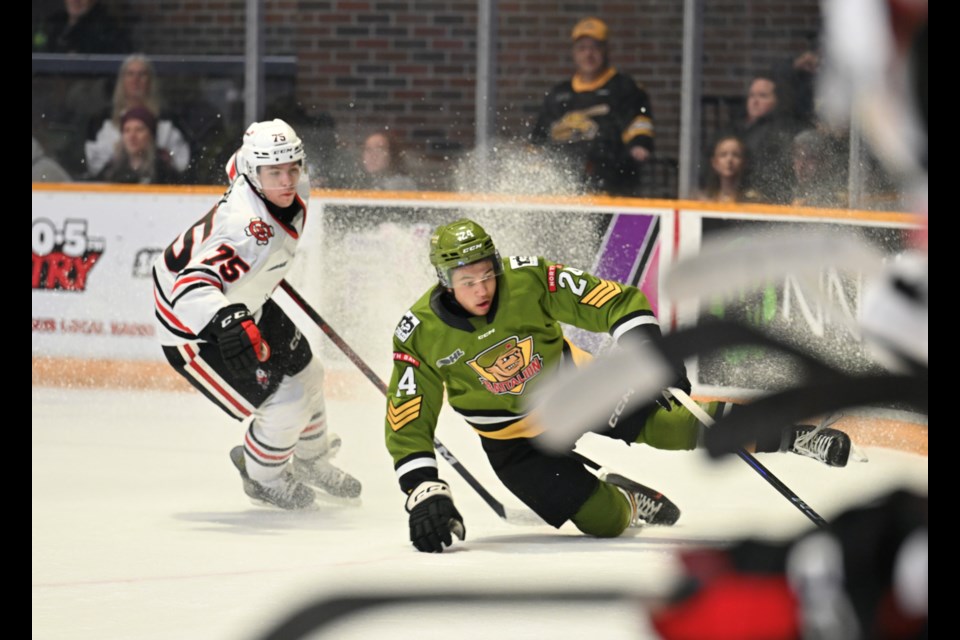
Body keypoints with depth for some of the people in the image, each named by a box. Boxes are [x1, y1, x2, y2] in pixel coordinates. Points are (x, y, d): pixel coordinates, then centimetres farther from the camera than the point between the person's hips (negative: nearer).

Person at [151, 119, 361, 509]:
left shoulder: (295, 191, -12)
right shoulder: (247, 229, -40)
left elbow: (237, 165, 13)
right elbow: (192, 289, -52)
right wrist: (229, 322, -70)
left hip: (239, 306, 9)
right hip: (192, 326, -9)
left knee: (305, 374, 20)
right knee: (285, 405, -11)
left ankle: (311, 462, 49)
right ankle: (262, 478, 21)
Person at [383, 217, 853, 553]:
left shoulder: (527, 279, -22)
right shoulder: (421, 336, -21)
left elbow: (615, 301, -16)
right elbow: (407, 426, -13)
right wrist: (425, 494, -23)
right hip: (515, 439, 0)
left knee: (660, 426, -20)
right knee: (603, 521, -11)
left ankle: (778, 432, -6)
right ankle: (626, 500, 24)